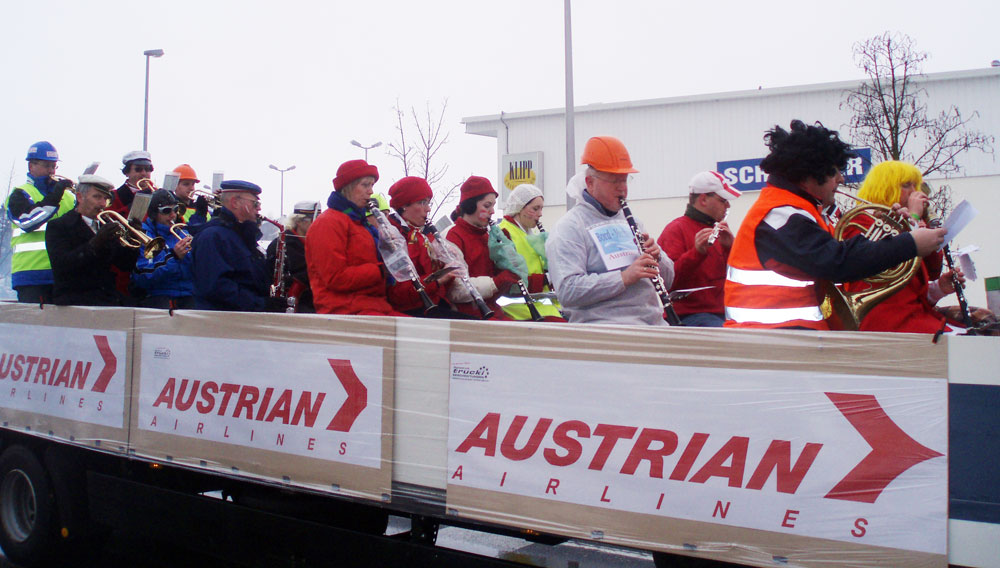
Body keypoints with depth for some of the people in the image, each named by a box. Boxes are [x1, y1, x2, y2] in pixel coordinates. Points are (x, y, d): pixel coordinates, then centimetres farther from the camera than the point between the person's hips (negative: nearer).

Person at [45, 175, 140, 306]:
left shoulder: (105, 227, 18)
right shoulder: (58, 226, 1)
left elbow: (125, 265, 14)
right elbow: (61, 265, -15)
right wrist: (94, 244, -24)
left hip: (109, 299, 6)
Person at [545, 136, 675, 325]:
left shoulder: (628, 220, 22)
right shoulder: (570, 227, -2)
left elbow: (668, 281, 26)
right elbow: (567, 291, -16)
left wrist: (656, 258, 3)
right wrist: (624, 278, -21)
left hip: (655, 323, 7)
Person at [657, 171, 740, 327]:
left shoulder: (719, 230, 23)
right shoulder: (675, 230, -1)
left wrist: (730, 245, -5)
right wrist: (697, 252, -28)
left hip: (722, 313, 7)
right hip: (690, 315, -7)